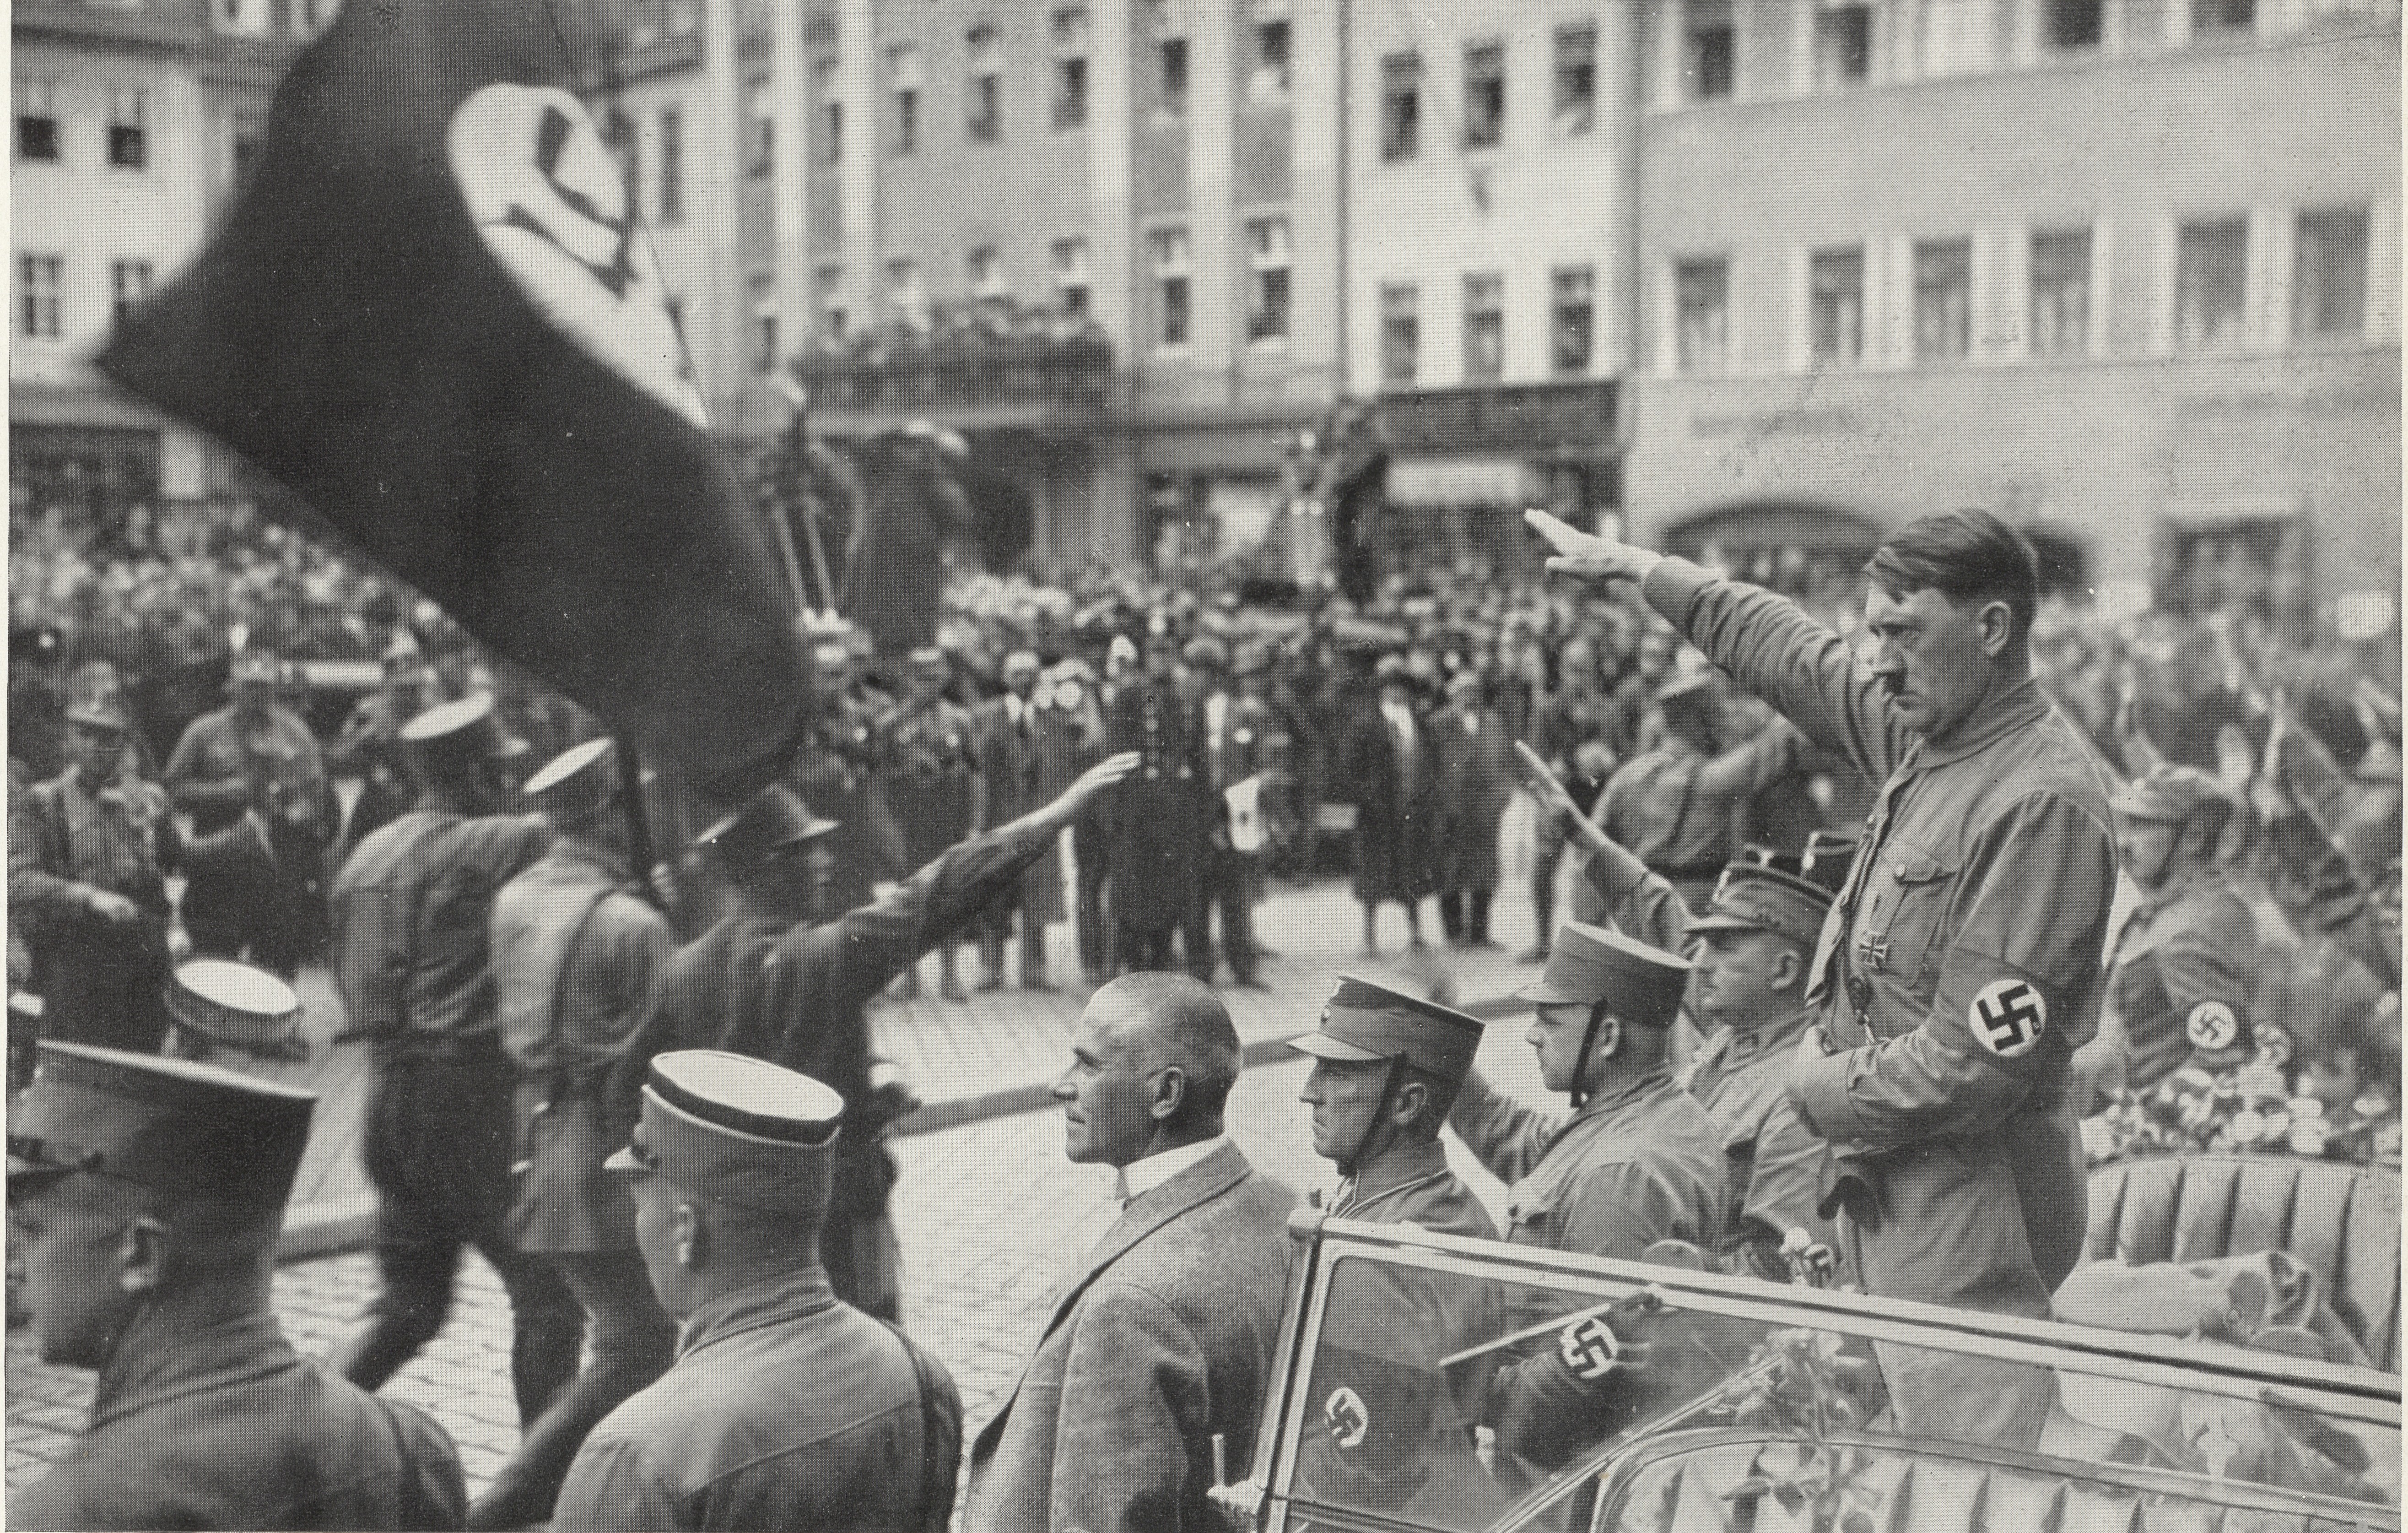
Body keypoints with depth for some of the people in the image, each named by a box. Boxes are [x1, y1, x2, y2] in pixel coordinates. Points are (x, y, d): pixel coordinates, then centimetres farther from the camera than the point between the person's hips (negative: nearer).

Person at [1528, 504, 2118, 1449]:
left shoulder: (2042, 801, -20)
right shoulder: (1923, 727, 6)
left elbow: (1976, 1064, -23)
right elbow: (1791, 655, 24)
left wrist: (1827, 1092, -8)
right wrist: (1636, 568, 31)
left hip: (1970, 1209, -9)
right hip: (1891, 1182, 9)